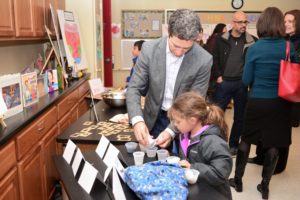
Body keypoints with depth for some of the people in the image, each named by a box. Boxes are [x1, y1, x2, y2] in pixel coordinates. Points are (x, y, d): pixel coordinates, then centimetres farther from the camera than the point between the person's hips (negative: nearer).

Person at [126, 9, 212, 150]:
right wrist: (137, 120, -29)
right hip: (154, 119, 2)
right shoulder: (149, 49, -15)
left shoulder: (204, 60, -19)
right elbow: (134, 88, -12)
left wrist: (171, 131, -26)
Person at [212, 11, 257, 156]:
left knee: (239, 116, 10)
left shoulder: (252, 41, 3)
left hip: (242, 83, 1)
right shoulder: (221, 39, 3)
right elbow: (214, 59, 3)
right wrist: (218, 76, -6)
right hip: (224, 82, -1)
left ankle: (233, 144, 26)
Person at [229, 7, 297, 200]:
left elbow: (246, 80, -7)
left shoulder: (254, 48, -10)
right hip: (281, 103, 2)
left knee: (246, 139, 14)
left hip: (257, 102, -1)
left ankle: (238, 180, 26)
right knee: (273, 144, 10)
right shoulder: (289, 47, -4)